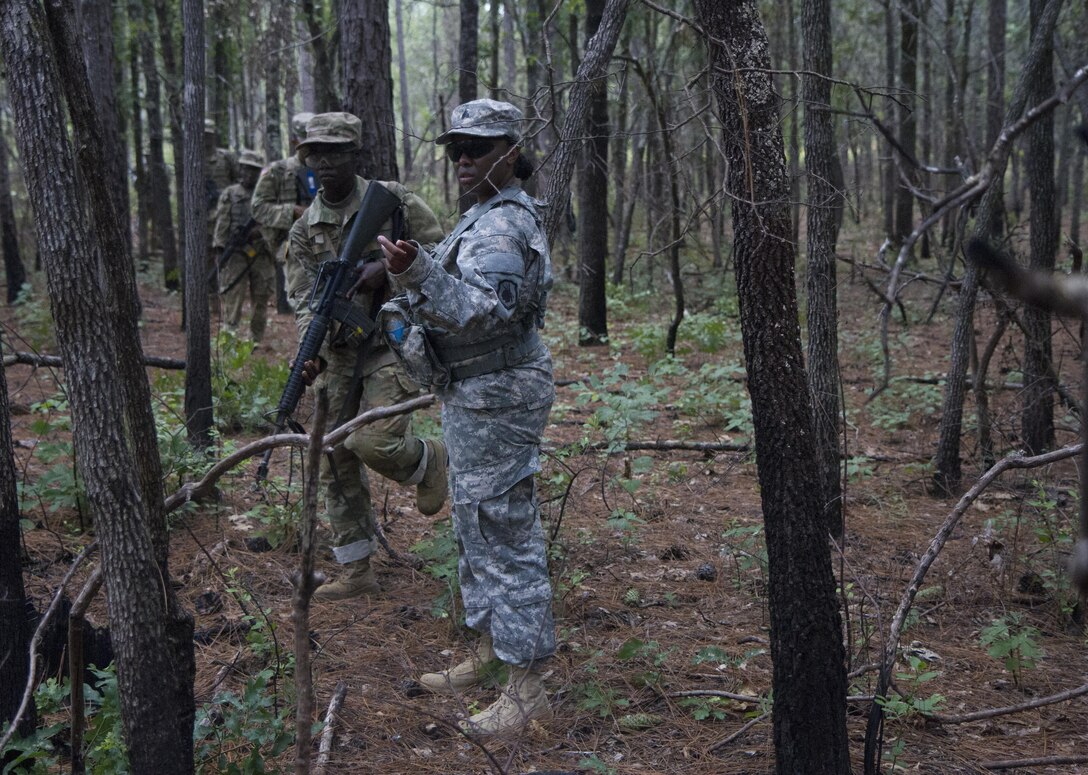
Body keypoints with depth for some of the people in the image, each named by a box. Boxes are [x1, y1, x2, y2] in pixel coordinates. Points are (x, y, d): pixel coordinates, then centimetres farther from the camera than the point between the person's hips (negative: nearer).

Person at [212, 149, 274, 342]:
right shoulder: (230, 194, 3)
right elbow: (221, 226, 0)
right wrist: (220, 252, -7)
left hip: (262, 256, 3)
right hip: (236, 255, -3)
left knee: (261, 302, 7)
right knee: (234, 301, -5)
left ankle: (257, 341, 17)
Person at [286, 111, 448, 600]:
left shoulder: (392, 201, -6)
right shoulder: (304, 230, 6)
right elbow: (303, 298, 0)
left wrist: (390, 268, -19)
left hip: (393, 344, -5)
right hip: (341, 354, 5)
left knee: (374, 442, -22)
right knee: (337, 460, 6)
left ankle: (429, 461, 15)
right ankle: (356, 573, 17)